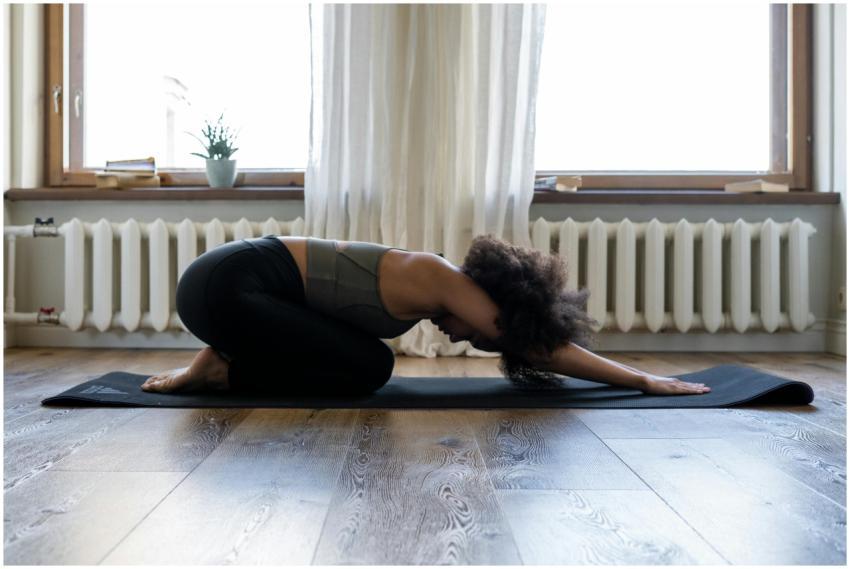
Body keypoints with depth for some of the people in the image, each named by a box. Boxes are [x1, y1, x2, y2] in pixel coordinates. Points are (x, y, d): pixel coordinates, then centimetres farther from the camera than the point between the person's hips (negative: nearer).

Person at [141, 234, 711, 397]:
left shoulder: (439, 285, 10)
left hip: (238, 274, 9)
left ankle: (228, 363, 11)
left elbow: (535, 342, 16)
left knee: (371, 363, 9)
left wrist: (640, 377, 21)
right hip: (228, 283, -9)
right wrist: (644, 379, -2)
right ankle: (224, 370, -3)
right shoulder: (438, 281, -17)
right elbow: (545, 349, -11)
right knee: (367, 370, -11)